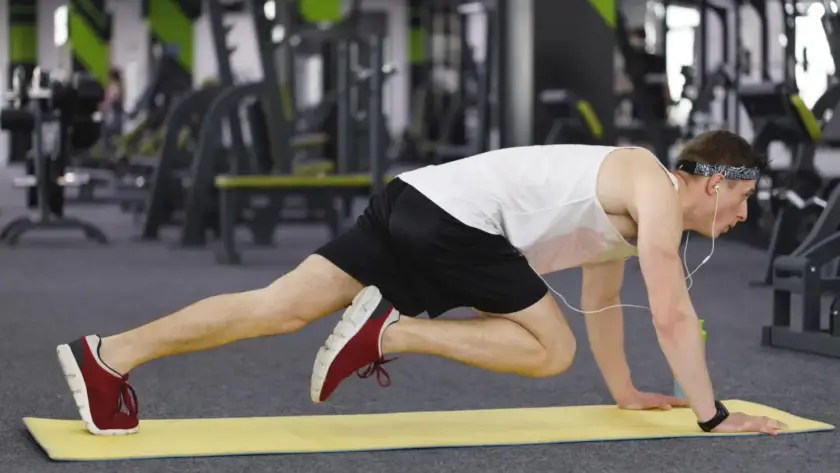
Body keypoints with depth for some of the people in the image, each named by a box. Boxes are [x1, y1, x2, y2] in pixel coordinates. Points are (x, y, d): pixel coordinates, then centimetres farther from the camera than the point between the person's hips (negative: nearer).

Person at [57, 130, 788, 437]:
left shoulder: (628, 203, 26)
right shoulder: (657, 193, -2)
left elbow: (601, 300, 37)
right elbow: (672, 314, -9)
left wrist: (625, 390, 42)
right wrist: (714, 417, -2)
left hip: (420, 204, 9)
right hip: (454, 216, -9)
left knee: (286, 307, -1)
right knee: (550, 349, -3)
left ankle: (109, 357, -8)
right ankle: (390, 331, -10)